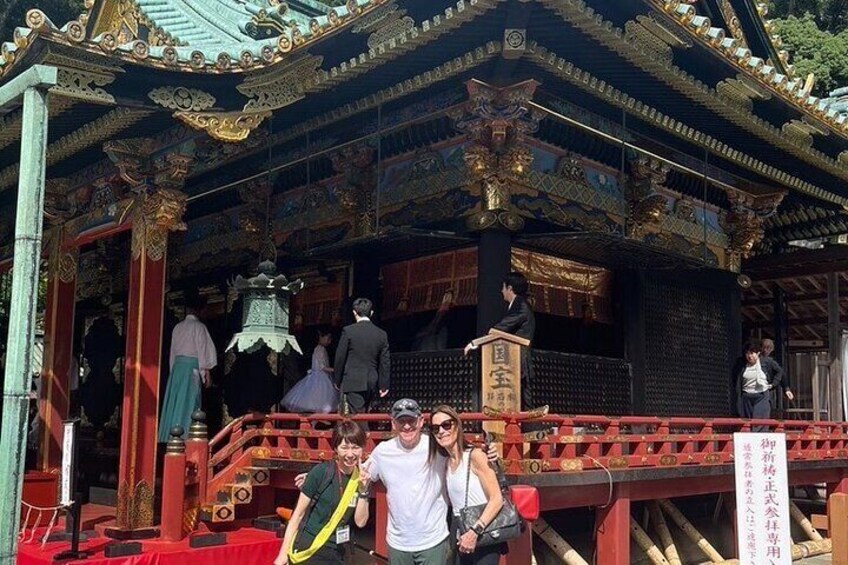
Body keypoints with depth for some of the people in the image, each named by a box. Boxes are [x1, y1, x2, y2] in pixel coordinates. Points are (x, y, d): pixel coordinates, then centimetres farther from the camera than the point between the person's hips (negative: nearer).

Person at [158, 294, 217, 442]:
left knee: (175, 401, 10)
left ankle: (169, 435, 13)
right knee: (188, 402, -5)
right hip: (192, 366, -6)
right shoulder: (198, 326, -7)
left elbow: (173, 351, 15)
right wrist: (206, 373, -7)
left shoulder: (178, 327, 12)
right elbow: (203, 351, -9)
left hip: (177, 366, 6)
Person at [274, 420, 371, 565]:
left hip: (336, 553, 4)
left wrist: (363, 491, -15)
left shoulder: (362, 478, -2)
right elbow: (298, 514, -8)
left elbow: (360, 522, -2)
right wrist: (284, 553, -8)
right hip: (308, 550, -4)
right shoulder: (321, 472, -14)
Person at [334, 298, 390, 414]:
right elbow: (385, 362, 9)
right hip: (372, 383, 4)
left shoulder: (348, 331, -6)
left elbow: (340, 358, -2)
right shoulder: (382, 334, 5)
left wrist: (338, 381, 10)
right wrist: (384, 385, 16)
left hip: (353, 382, -4)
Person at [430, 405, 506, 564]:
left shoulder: (475, 455, -11)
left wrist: (475, 532, -22)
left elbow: (497, 499, -17)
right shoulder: (446, 463, 9)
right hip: (459, 538, 6)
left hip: (483, 537, -6)